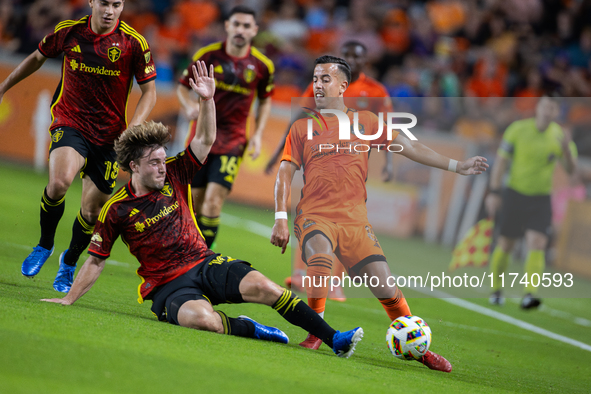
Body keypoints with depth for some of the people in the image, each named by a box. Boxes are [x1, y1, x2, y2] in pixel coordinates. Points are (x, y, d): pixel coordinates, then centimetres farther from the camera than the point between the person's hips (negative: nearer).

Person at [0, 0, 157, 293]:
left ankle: (70, 262, 36)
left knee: (91, 211, 5)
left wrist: (133, 129, -19)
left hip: (108, 135, 1)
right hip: (69, 123, -1)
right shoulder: (68, 31, -4)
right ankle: (44, 245, -2)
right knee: (59, 182, -29)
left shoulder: (134, 43, -10)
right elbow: (38, 57, 15)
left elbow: (149, 91, -3)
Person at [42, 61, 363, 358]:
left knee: (262, 287, -21)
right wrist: (68, 300, 1)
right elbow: (96, 261, 3)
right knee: (201, 318, -39)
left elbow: (205, 141, 2)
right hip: (168, 286, -4)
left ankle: (334, 339, -19)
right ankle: (248, 328, -12)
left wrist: (207, 101, -13)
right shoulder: (116, 210, -4)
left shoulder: (174, 176, 6)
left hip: (206, 264, 4)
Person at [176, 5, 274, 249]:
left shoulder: (262, 65, -1)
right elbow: (183, 86, 8)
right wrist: (189, 105, -14)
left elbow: (265, 100, 14)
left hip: (233, 141, -1)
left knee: (213, 203, -15)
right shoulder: (207, 55, -3)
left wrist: (257, 134, 2)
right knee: (194, 203, 5)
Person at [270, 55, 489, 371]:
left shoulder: (366, 121, 13)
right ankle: (315, 334, -22)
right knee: (320, 260, -34)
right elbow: (285, 172, 7)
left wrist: (456, 166, 13)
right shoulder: (302, 127, 10)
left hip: (354, 220, 2)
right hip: (313, 216, -2)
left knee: (386, 288, -6)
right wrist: (280, 219, -5)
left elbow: (408, 147, 16)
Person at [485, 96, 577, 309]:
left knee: (537, 244, -16)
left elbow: (571, 169, -4)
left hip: (541, 198, 1)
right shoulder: (518, 129, -6)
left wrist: (567, 150, -24)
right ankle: (496, 290, 25)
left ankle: (530, 293, -22)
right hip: (514, 193, -1)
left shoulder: (560, 136, -1)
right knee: (505, 245, 5)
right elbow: (501, 160, -4)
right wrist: (494, 193, -9)